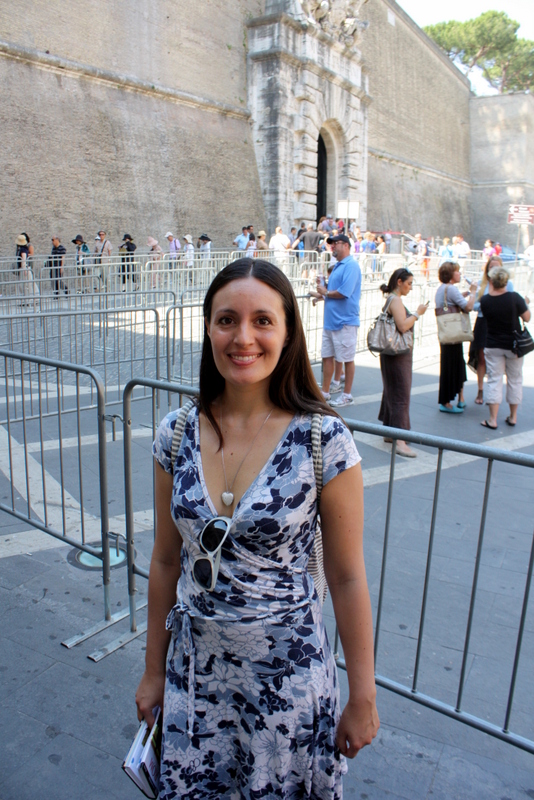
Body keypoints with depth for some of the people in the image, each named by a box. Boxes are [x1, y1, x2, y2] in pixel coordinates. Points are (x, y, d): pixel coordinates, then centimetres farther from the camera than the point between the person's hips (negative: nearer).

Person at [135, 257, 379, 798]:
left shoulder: (324, 440, -18)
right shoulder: (177, 434, -8)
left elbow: (346, 578, -9)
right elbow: (167, 561, 2)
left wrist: (362, 698, -1)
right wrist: (154, 670, 10)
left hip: (288, 676, -3)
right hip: (194, 669, 3)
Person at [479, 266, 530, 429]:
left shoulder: (484, 300, -10)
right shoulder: (514, 298, -16)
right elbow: (527, 318, -6)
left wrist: (490, 289, 14)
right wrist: (526, 303, 13)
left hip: (493, 345, 1)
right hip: (513, 345, -1)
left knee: (494, 380, 4)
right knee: (515, 380, 13)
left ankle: (493, 420, 1)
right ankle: (513, 417, 22)